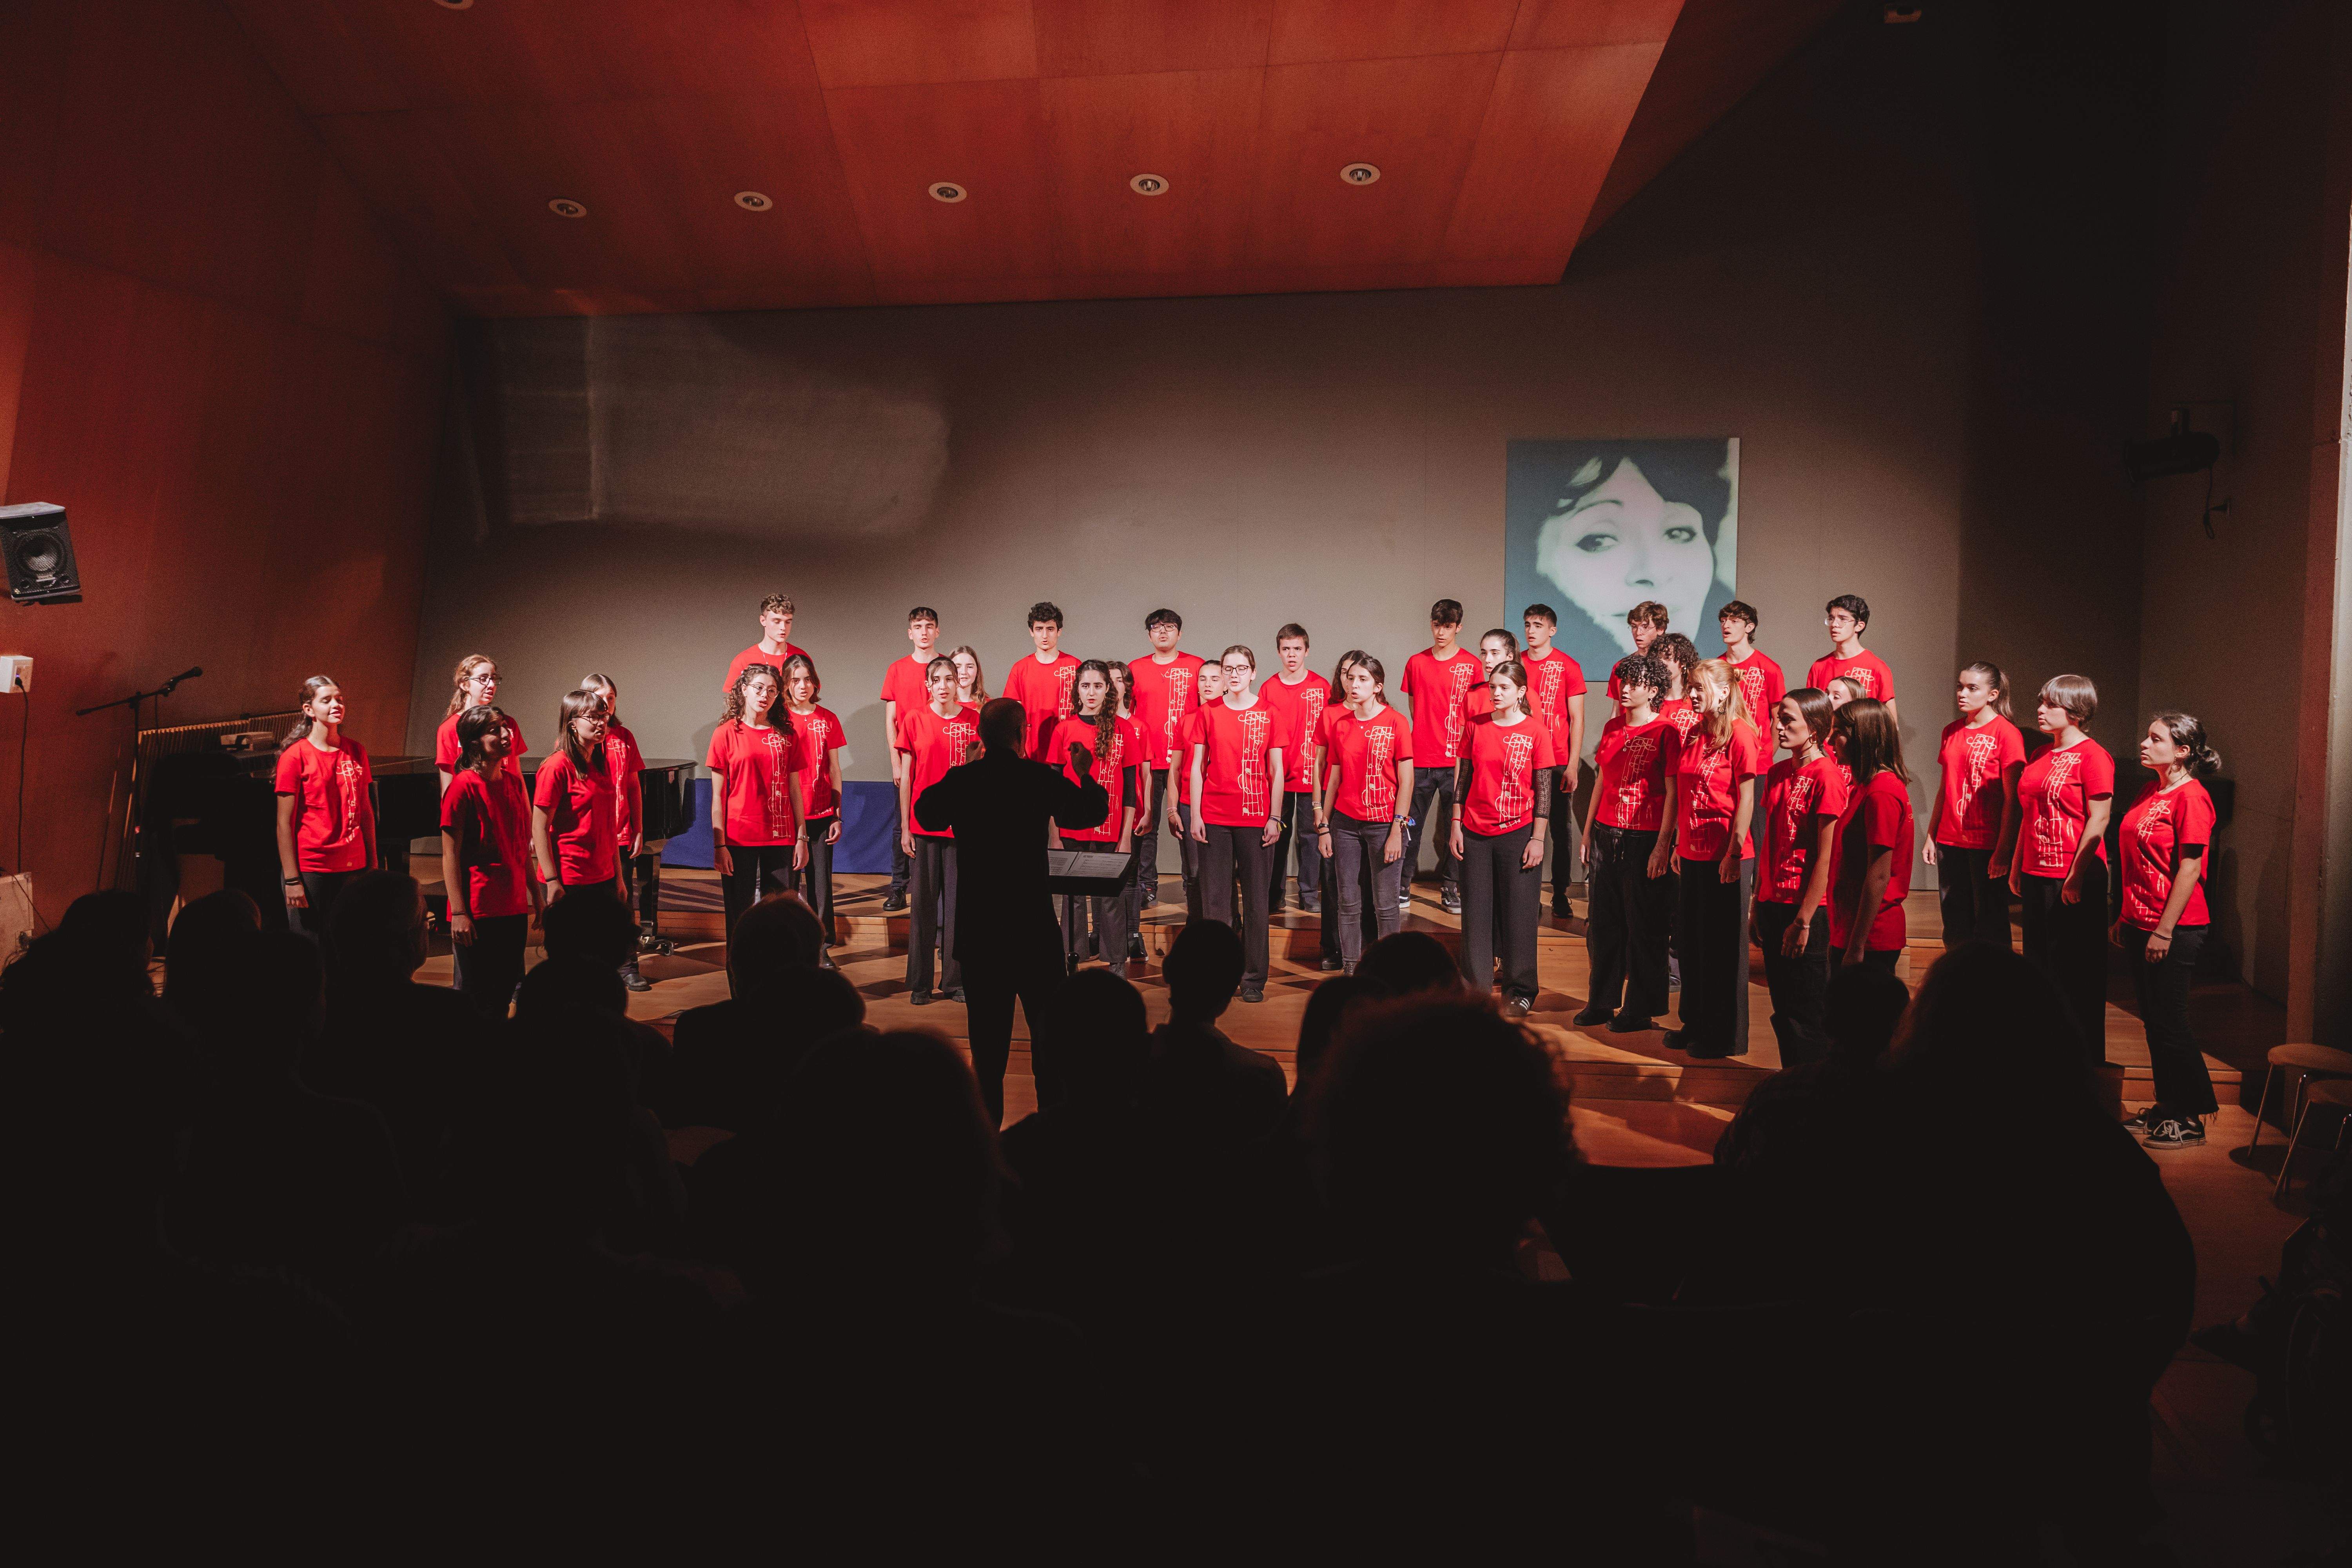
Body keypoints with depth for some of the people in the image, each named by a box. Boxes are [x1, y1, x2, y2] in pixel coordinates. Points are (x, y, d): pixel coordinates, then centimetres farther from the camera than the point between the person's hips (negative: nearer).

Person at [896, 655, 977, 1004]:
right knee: (924, 902, 4)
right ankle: (920, 984, 13)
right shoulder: (914, 720, 1)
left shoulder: (974, 721, 2)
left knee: (957, 901, 5)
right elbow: (905, 778, 4)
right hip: (924, 824, 0)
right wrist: (905, 827, 0)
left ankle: (955, 979, 17)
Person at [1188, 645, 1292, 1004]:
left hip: (1255, 818, -1)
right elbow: (1197, 767, 7)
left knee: (1256, 901, 3)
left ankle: (1254, 979, 13)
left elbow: (1276, 770, 3)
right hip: (1214, 819, 1)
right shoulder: (1209, 714, 6)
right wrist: (1195, 815, 0)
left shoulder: (1270, 714, 2)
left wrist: (1275, 818, -3)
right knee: (1215, 899, 4)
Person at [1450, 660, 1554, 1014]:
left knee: (1518, 914, 3)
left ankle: (1520, 991, 16)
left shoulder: (1536, 731, -4)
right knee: (1476, 912, 8)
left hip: (1518, 833, -3)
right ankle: (1476, 987, 19)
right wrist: (1456, 825, 5)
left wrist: (1538, 838, -7)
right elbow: (1462, 779, 9)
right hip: (1475, 833, 3)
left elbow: (1544, 789, -4)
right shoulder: (1476, 726, 5)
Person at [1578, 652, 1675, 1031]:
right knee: (1602, 923, 12)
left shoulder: (1665, 733, -8)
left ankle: (1639, 1010, 15)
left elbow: (1672, 794, -10)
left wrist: (1662, 846, -15)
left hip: (1644, 841, -6)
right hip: (1606, 836, 6)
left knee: (1643, 928, 3)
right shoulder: (1612, 728, 11)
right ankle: (1603, 1002, 25)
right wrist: (1588, 832, 15)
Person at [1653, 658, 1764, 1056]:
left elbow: (1746, 798, -13)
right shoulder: (1691, 735, 11)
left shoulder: (1740, 735, -11)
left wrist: (1735, 852, -16)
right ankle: (1695, 1025, 29)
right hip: (1692, 855, 7)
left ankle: (1726, 1037, 15)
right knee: (1690, 941, 15)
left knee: (1724, 947, 3)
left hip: (1727, 858, -7)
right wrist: (1666, 844, 15)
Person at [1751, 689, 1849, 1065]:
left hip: (1807, 910, -7)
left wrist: (1804, 921, -15)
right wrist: (1758, 904, 12)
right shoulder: (1777, 773, 10)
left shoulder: (1826, 776, -13)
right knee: (1784, 1009, 15)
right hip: (1773, 904, 7)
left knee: (1805, 1015, 1)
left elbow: (1825, 857, -14)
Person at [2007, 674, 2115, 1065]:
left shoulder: (2092, 756, -11)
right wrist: (2016, 865, 16)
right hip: (2036, 875, 8)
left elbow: (2098, 821, -15)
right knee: (2039, 963, 15)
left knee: (2077, 973, 1)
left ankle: (2087, 1059, 13)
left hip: (2075, 880, -8)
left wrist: (2076, 877, -18)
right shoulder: (2039, 756, 13)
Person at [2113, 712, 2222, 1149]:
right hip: (2142, 924, 9)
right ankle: (2169, 1105, 26)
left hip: (2175, 930, -9)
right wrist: (2126, 917, 17)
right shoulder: (2151, 792, 11)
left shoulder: (2191, 797, -15)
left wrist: (2164, 930, -19)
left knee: (2170, 1022, -1)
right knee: (2154, 1020, 15)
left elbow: (2190, 869, -18)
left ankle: (2192, 1119, 10)